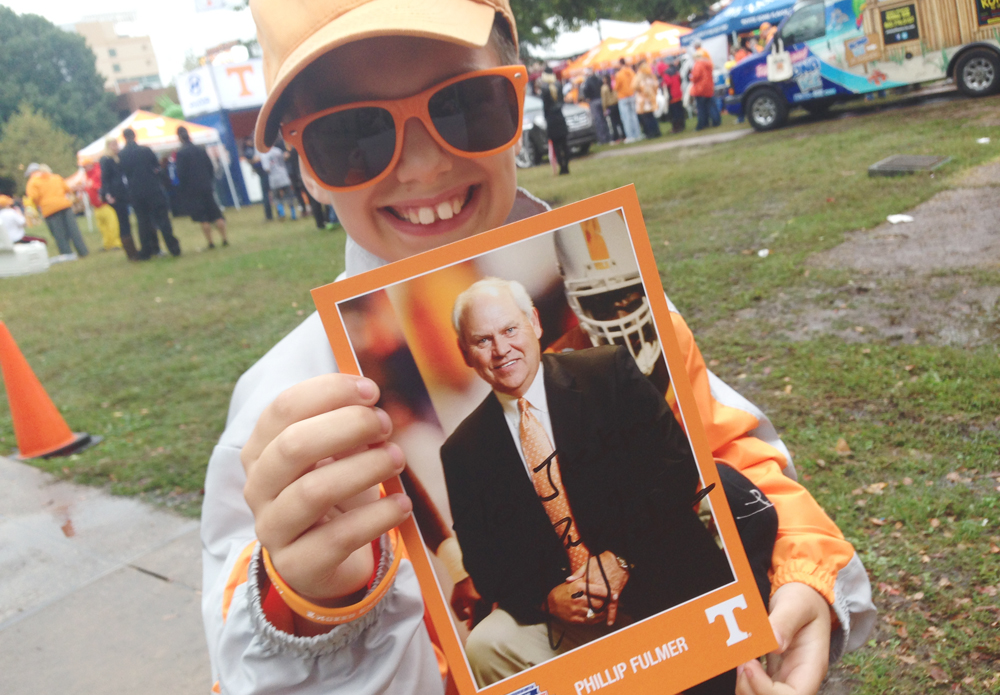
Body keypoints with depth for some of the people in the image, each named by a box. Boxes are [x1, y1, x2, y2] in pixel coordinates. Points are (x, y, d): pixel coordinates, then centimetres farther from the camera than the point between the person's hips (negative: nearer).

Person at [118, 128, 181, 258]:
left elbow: (123, 173, 6)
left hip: (135, 193, 1)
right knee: (162, 219, 2)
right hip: (153, 190, -1)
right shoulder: (145, 150, -6)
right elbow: (157, 165, 4)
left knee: (143, 222, 9)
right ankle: (174, 248, -1)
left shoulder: (121, 155, -3)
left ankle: (146, 251, 12)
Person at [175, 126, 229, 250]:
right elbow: (211, 168, 9)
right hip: (206, 187, 5)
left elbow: (181, 173, -12)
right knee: (216, 214, 8)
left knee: (202, 218, -1)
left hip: (191, 190, -5)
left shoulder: (181, 153, -11)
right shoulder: (201, 150, 6)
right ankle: (224, 239, 6)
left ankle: (210, 242, -1)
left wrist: (181, 190, -1)